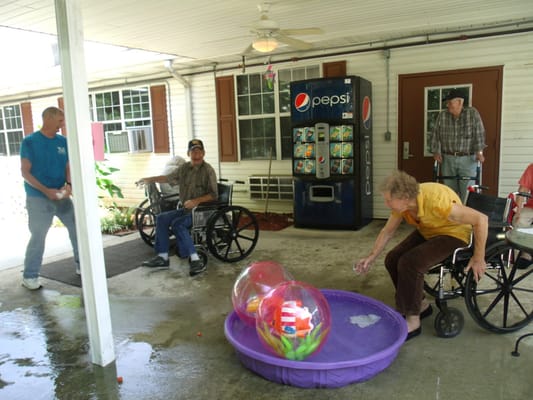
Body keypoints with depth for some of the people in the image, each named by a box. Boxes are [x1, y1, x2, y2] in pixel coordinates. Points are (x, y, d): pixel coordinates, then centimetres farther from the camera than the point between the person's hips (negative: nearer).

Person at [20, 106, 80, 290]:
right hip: (38, 198, -5)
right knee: (38, 237, -1)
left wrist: (68, 184, -14)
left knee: (78, 228, 7)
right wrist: (46, 191, -21)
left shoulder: (63, 142, 5)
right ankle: (29, 276, 14)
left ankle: (82, 265, 23)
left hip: (62, 197, 5)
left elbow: (68, 167, 7)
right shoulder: (30, 142, -8)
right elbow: (25, 172, -10)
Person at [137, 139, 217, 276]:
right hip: (186, 209, 8)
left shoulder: (208, 170, -11)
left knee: (177, 224, -28)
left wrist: (196, 201, -26)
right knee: (161, 218, -4)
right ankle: (162, 257, 0)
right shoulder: (184, 168, 8)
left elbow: (214, 195, -14)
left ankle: (196, 260, -27)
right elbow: (168, 178, 24)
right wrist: (150, 179, 20)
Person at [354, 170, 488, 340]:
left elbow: (481, 219, -29)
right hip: (426, 231, 7)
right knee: (392, 259, -8)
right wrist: (371, 257, -8)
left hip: (452, 233, -7)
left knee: (409, 263, -27)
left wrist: (478, 258, -23)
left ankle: (413, 322, -10)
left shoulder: (436, 201, -37)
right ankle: (421, 305, 14)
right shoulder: (402, 202, -15)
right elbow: (387, 232, 0)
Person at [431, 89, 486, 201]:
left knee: (467, 191, -3)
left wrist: (479, 152, -14)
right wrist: (436, 151, -5)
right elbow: (436, 135, 6)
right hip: (448, 159, 2)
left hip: (468, 159, -2)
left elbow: (479, 133, -5)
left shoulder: (472, 113, 0)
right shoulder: (442, 116, 6)